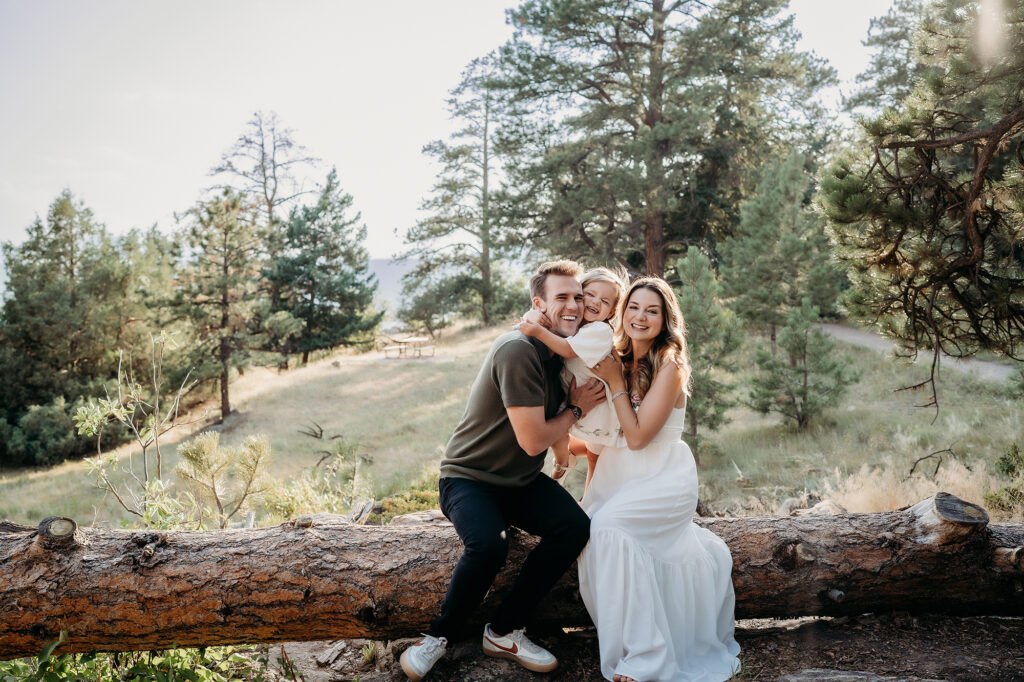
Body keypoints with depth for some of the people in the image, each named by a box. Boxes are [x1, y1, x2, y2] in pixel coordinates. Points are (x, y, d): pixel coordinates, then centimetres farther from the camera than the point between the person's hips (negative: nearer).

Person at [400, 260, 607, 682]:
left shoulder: (562, 352, 5)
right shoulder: (519, 351, -23)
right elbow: (532, 440, -22)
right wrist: (576, 410, -9)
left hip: (521, 481, 7)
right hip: (470, 477, -7)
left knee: (575, 526, -20)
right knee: (489, 545, -35)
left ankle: (504, 632, -5)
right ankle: (440, 635, -6)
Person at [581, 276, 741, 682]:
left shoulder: (670, 367, -17)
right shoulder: (621, 360, 2)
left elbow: (637, 436, -19)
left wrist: (615, 381, -18)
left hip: (664, 478, -7)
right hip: (622, 475, 7)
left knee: (609, 526, -27)